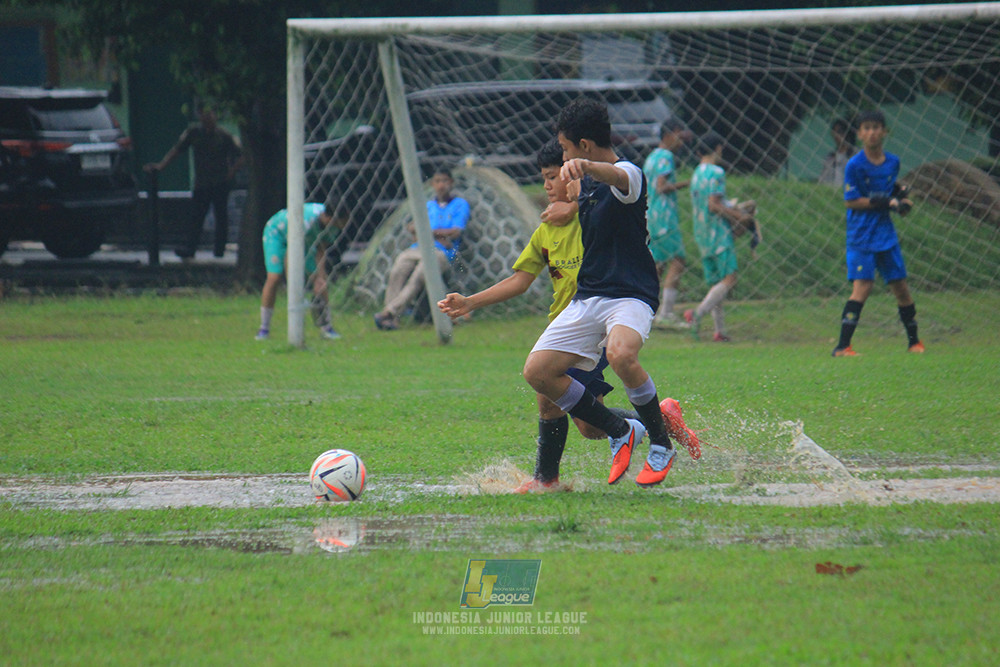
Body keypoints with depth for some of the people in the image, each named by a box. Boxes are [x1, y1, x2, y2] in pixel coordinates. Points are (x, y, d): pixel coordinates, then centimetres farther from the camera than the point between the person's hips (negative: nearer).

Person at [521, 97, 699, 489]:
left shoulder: (627, 174, -14)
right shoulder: (585, 182, 14)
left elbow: (616, 177, -42)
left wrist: (583, 166, -62)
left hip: (631, 295, -9)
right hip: (587, 298, 9)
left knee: (620, 354, -38)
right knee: (538, 372, -6)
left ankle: (661, 443, -16)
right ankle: (620, 432, 11)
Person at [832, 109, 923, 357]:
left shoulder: (893, 162, 6)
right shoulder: (855, 165, -11)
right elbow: (851, 201, -13)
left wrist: (901, 195, 1)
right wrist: (884, 202, -19)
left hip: (886, 233, 5)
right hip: (861, 236, -5)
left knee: (900, 286, 9)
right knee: (862, 286, -15)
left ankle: (913, 340, 24)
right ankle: (842, 345, -14)